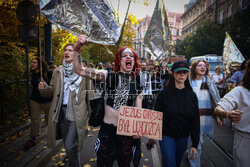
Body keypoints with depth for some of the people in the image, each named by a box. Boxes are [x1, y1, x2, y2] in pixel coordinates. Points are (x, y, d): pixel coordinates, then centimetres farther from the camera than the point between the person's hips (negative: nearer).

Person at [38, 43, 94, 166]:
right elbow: (52, 90, 12)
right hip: (61, 111, 5)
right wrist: (44, 88, -10)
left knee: (70, 147, -8)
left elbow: (89, 93, -2)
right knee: (67, 146, 17)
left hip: (76, 113, -4)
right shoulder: (57, 71, 9)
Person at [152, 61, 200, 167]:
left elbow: (196, 120, -2)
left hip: (183, 137, 3)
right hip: (166, 136, -3)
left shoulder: (191, 95, -3)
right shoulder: (164, 93, -11)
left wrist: (195, 144, -4)